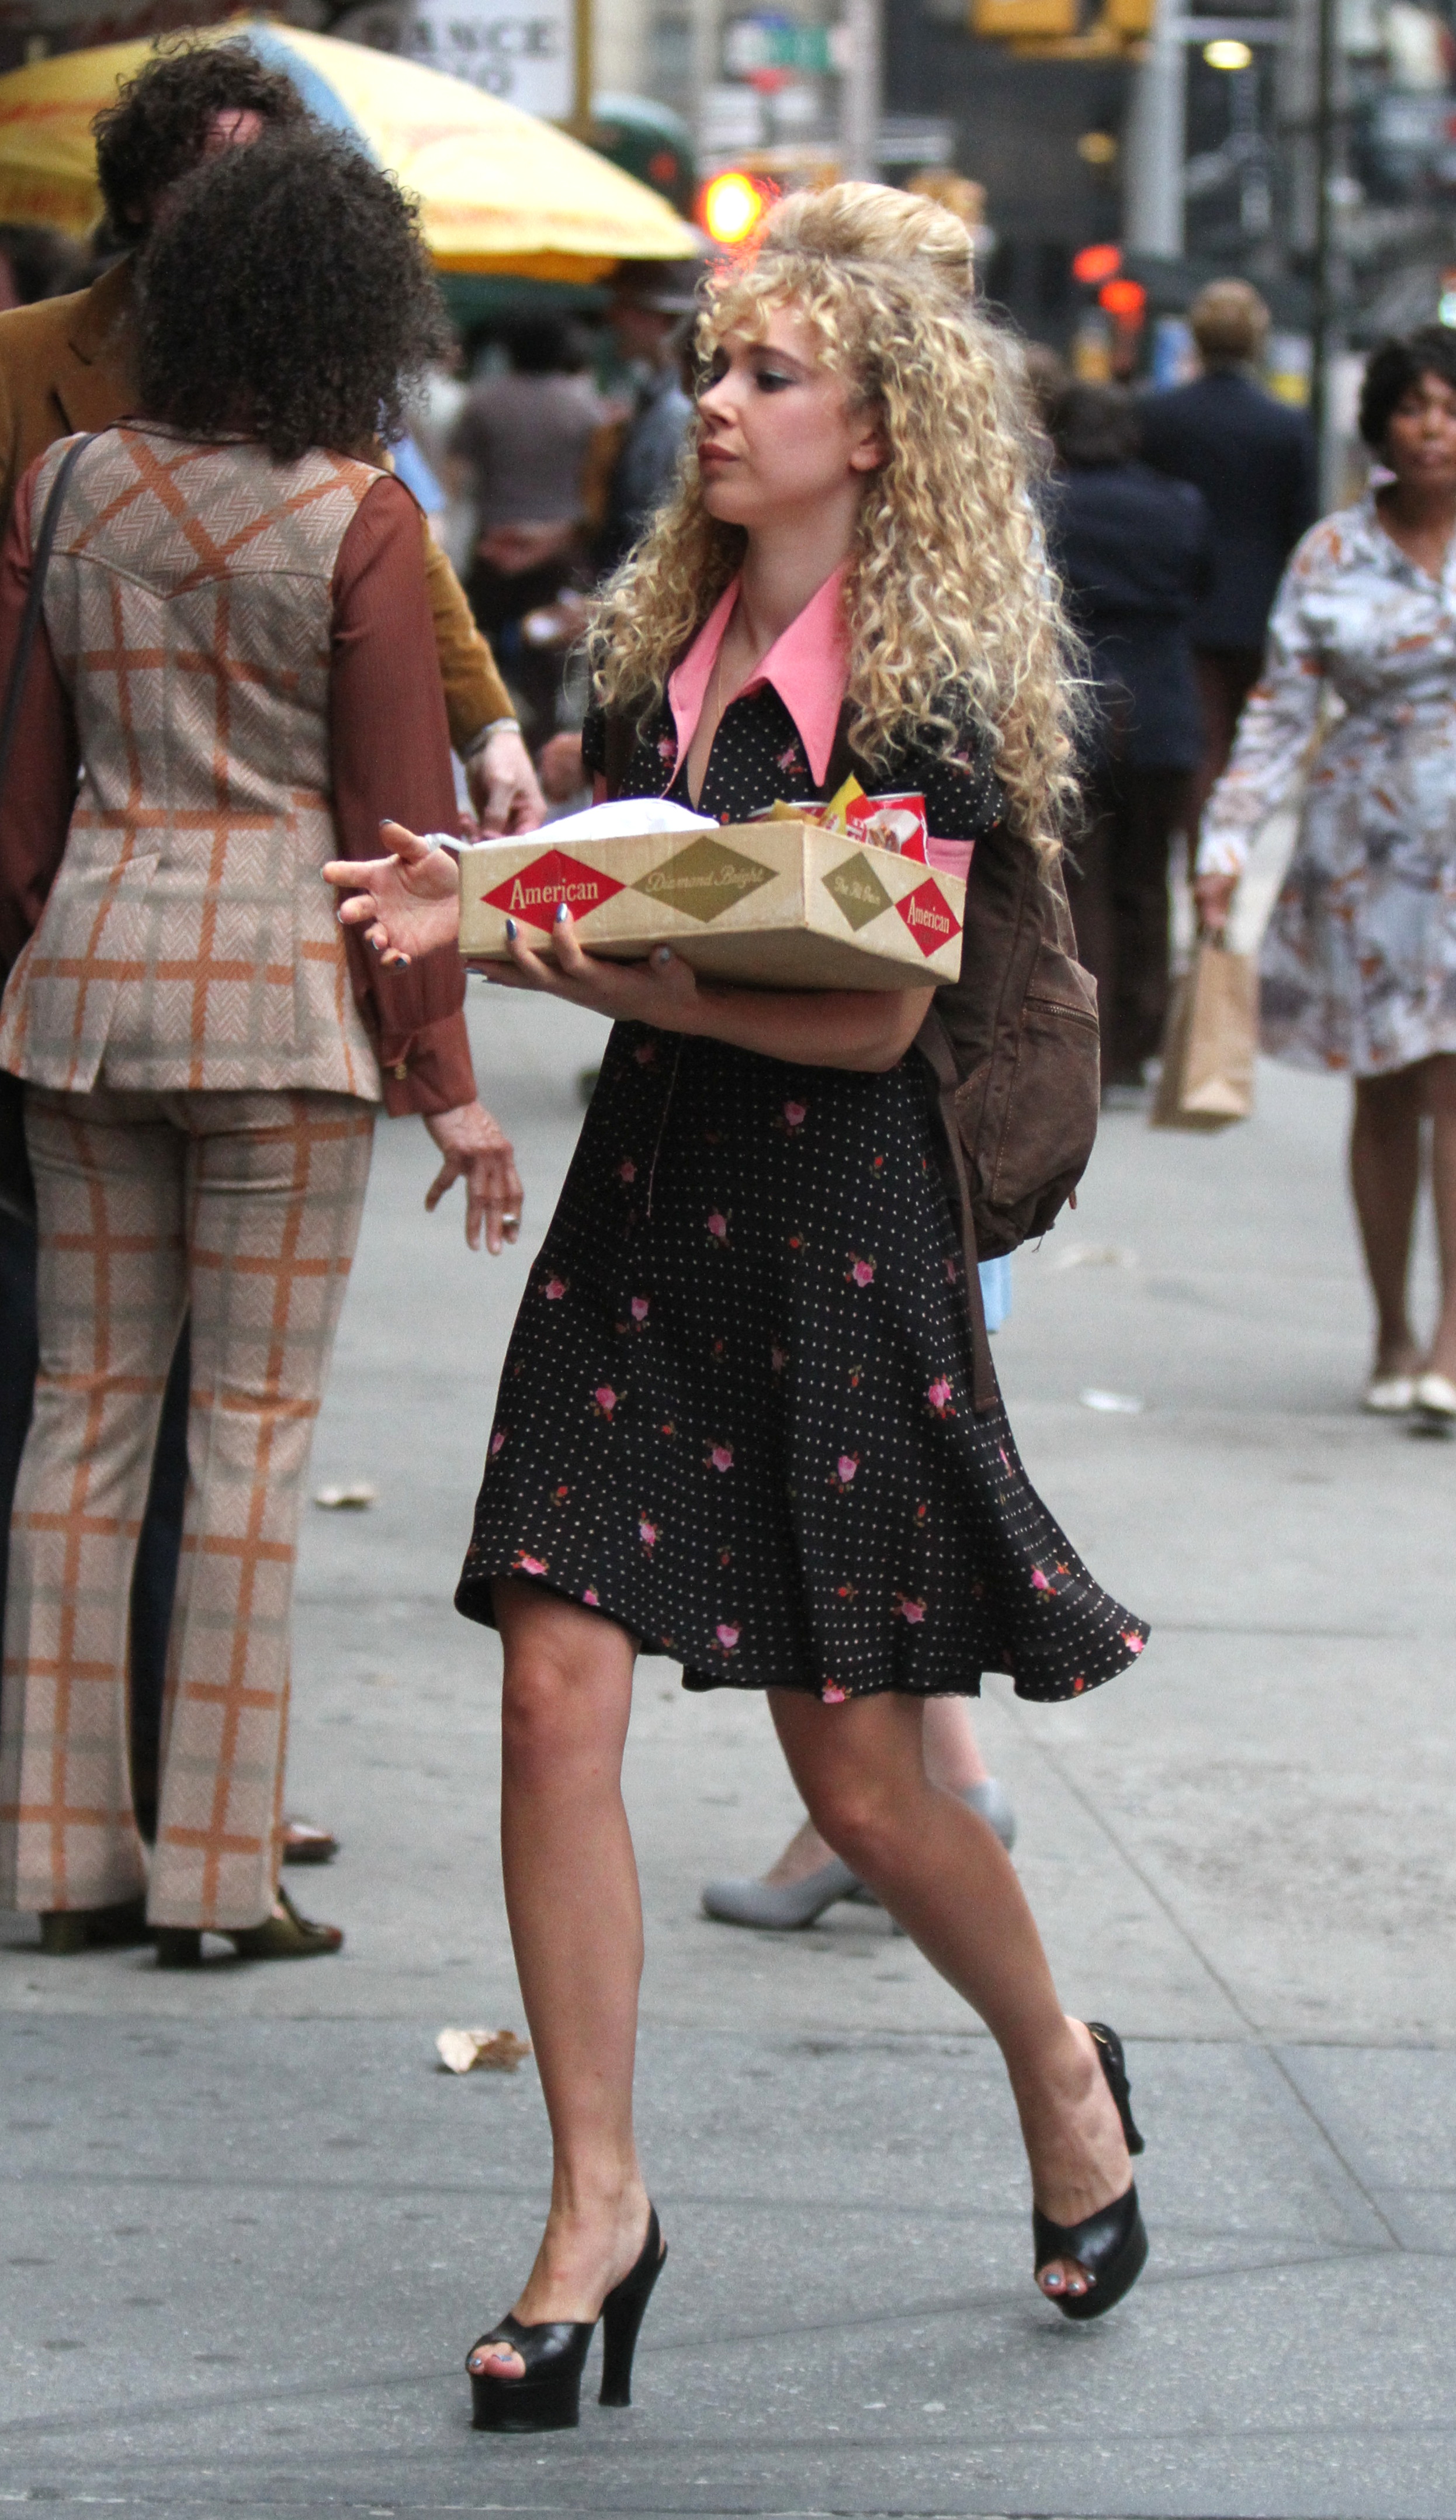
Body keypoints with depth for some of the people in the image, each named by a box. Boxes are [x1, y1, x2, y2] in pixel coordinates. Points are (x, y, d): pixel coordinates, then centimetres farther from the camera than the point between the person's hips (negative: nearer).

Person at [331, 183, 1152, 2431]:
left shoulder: (923, 688, -10)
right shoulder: (659, 643, 9)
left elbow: (873, 1008, -17)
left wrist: (596, 966, -24)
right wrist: (482, 902, -3)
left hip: (834, 1219, -5)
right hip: (642, 1193, 5)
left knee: (859, 1771, 3)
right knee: (559, 1681, -7)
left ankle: (1063, 2077, 32)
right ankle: (597, 2207, 3)